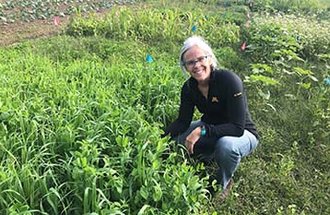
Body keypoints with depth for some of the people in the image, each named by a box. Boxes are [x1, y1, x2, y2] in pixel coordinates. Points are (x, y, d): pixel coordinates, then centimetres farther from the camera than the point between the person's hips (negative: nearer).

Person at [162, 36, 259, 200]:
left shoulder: (229, 80, -30)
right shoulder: (189, 87, -12)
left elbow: (237, 128, -32)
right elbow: (183, 122, -7)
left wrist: (202, 131, -40)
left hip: (242, 134, -5)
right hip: (211, 129, 5)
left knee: (226, 145, -38)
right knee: (177, 138, -15)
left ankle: (223, 183, -4)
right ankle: (211, 158, 13)